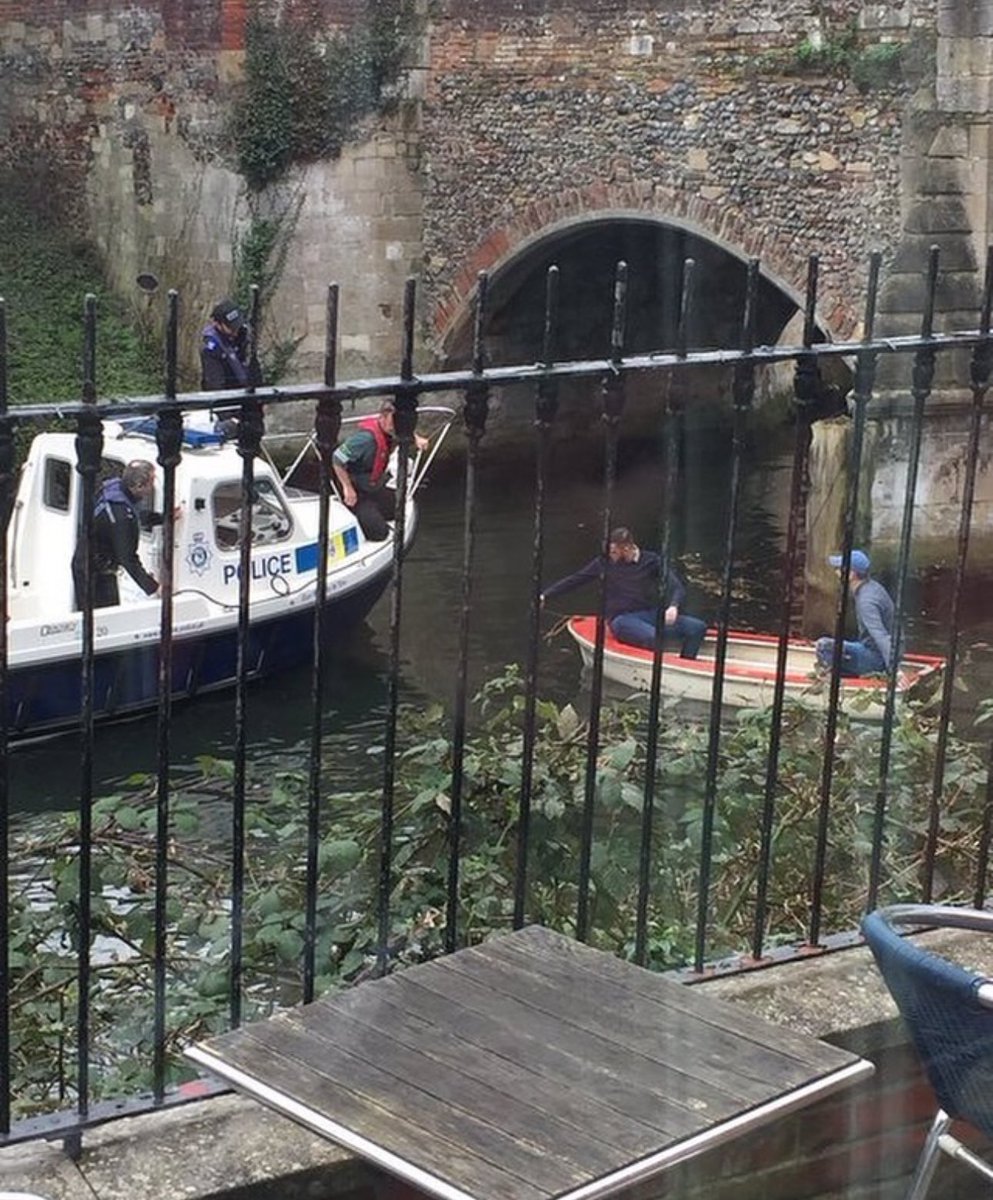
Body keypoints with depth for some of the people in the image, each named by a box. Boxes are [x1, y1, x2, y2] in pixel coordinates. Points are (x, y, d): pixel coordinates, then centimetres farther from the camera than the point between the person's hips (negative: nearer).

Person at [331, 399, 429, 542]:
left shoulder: (390, 431, -3)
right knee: (379, 532, -16)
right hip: (357, 493, -9)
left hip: (375, 488, 9)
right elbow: (337, 459, -29)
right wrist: (347, 488, -25)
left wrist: (417, 439, 3)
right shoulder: (366, 437, -31)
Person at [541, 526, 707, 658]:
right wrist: (545, 595, 2)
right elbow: (574, 580, 7)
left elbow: (677, 586, -5)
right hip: (622, 618, -3)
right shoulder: (605, 563, 1)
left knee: (698, 627, -18)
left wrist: (673, 606, -26)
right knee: (654, 637, -38)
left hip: (651, 613, 3)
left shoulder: (651, 561, 1)